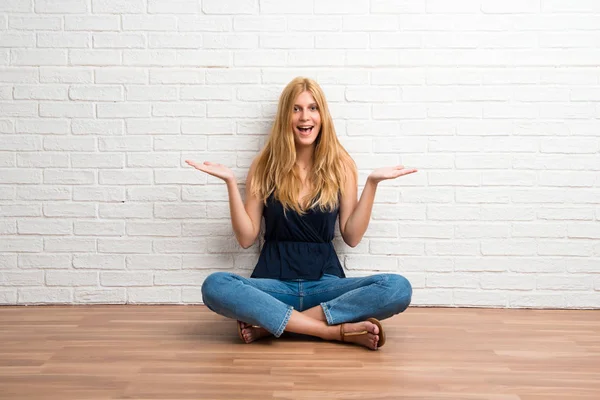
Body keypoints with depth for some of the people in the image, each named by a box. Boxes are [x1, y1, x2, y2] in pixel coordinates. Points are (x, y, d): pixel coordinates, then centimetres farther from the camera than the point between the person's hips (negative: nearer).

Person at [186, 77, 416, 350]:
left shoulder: (341, 165, 4)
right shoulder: (265, 166, 4)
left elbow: (352, 237, 2)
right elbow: (246, 238, 1)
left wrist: (372, 182, -5)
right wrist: (230, 182, -7)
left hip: (325, 282, 1)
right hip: (275, 282, -1)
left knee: (399, 288, -27)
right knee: (214, 287, -32)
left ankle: (271, 324, -23)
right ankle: (339, 330, -27)